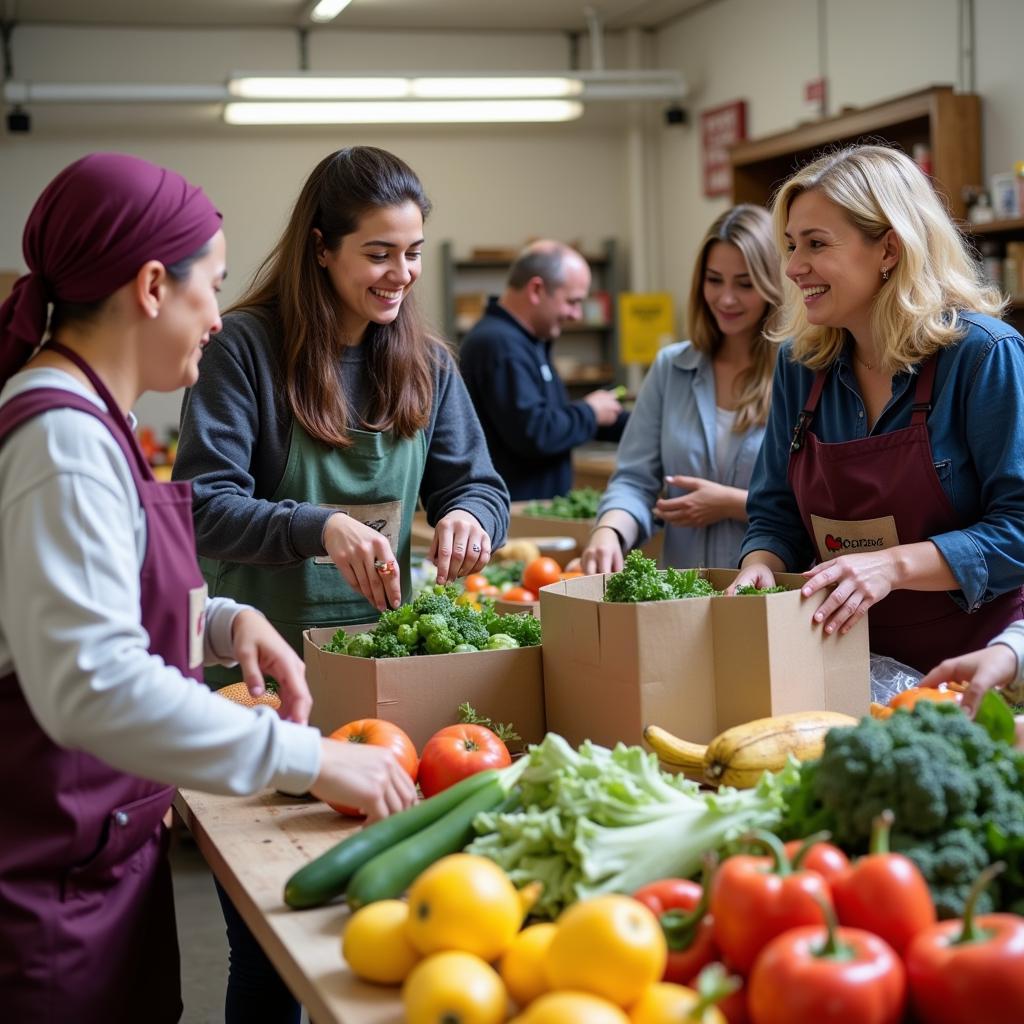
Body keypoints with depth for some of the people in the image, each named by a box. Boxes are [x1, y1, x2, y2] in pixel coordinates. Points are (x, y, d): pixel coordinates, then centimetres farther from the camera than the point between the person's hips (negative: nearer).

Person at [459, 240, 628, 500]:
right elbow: (534, 434, -26)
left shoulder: (525, 340, 16)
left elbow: (556, 416, 23)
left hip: (539, 507, 10)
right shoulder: (500, 345, -19)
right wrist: (590, 412, -8)